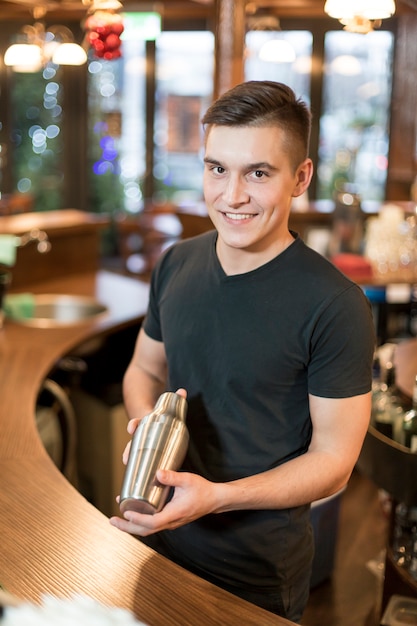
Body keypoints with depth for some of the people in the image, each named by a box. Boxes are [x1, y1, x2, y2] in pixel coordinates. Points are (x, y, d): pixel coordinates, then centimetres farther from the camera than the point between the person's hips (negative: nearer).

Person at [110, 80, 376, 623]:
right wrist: (145, 424, -12)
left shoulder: (335, 305, -21)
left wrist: (215, 496, -28)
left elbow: (333, 460, -16)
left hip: (259, 572, -5)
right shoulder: (176, 264, -3)